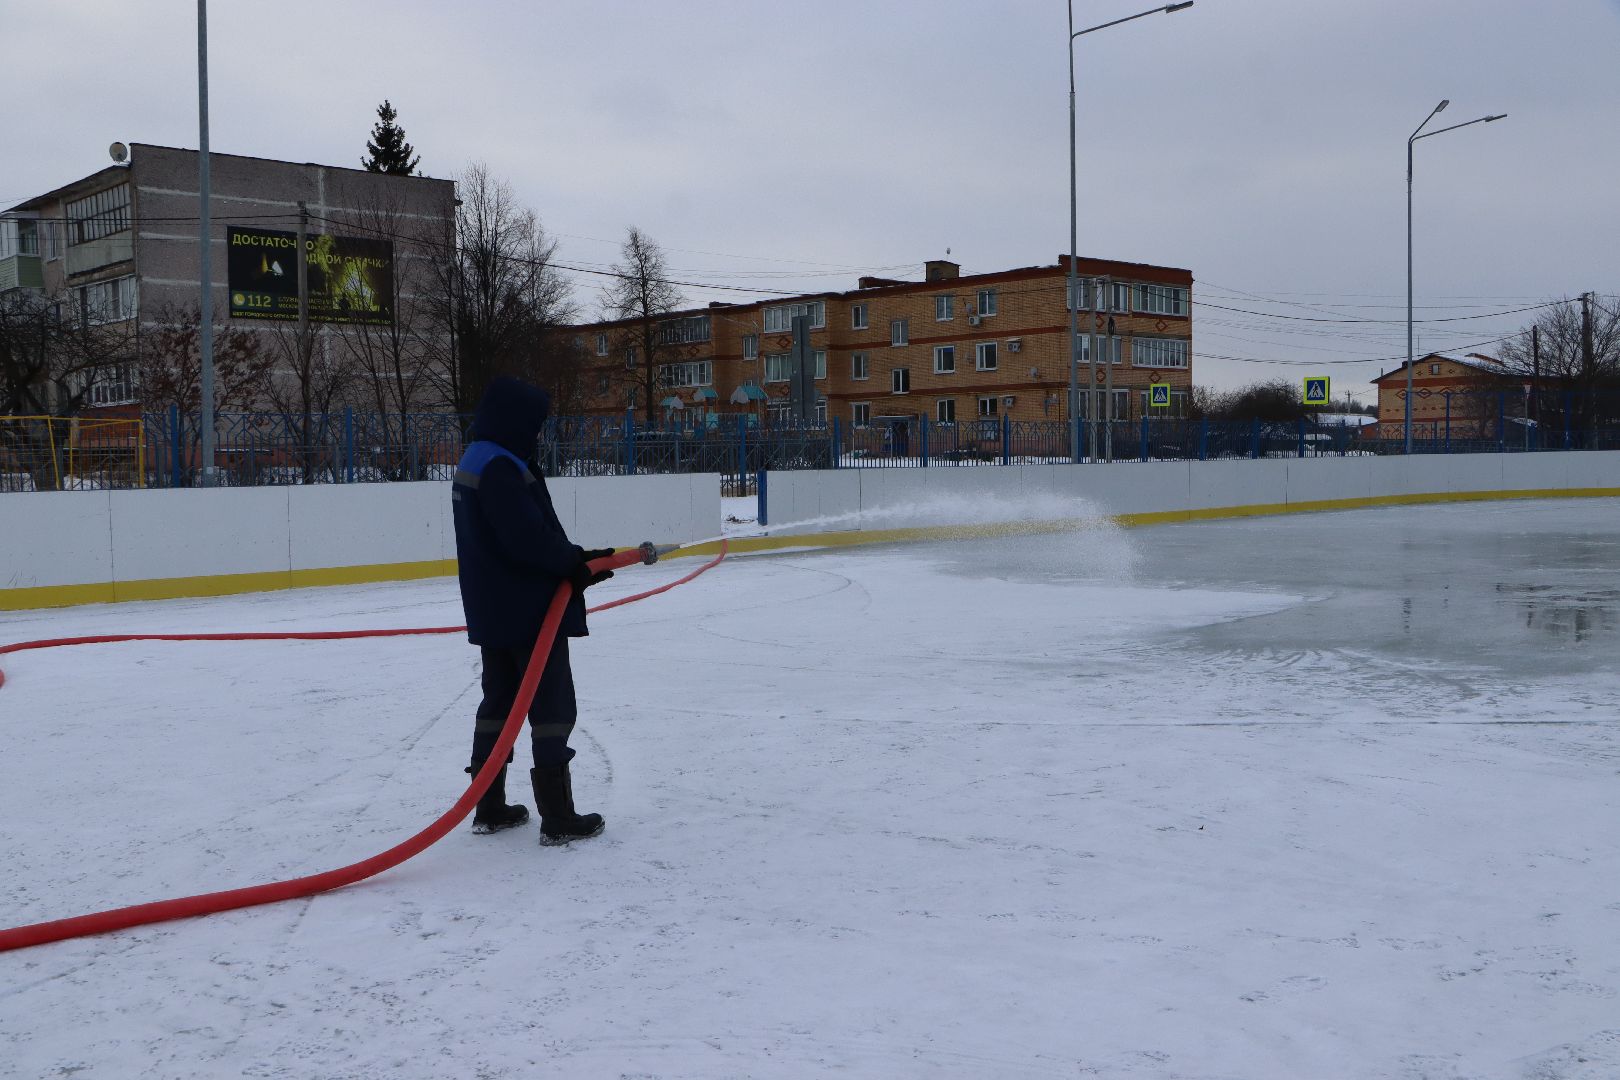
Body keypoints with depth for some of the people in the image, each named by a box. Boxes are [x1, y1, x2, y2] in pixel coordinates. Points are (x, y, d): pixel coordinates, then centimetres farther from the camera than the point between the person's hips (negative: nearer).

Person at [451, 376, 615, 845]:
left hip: (492, 609, 10)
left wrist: (573, 556, 6)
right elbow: (528, 538, -27)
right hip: (529, 608, -10)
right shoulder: (501, 468, -20)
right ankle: (558, 817, 0)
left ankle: (489, 807, 24)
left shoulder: (473, 462, 13)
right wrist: (575, 563, -12)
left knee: (499, 698, 17)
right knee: (552, 704, -3)